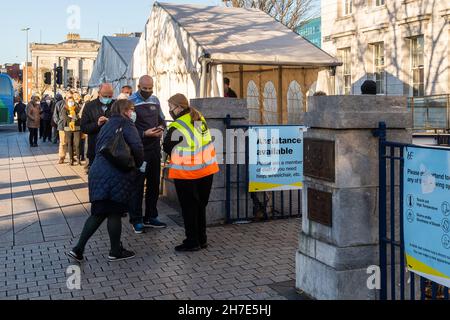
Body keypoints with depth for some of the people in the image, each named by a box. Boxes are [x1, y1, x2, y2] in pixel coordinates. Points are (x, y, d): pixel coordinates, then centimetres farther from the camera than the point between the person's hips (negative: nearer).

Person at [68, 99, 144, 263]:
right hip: (116, 175, -7)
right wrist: (138, 164, 1)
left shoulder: (106, 125, 21)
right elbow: (137, 146, -17)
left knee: (99, 212, 14)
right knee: (115, 213, 4)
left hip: (97, 172, 7)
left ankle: (78, 249, 10)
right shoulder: (125, 123, -3)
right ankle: (115, 252, 16)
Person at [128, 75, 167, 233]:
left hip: (155, 147, 7)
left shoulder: (155, 100, 10)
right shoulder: (131, 102, -10)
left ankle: (150, 217, 25)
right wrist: (144, 134, -23)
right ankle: (136, 220, 11)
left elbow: (162, 119, 18)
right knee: (137, 185, 1)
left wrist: (161, 128, -4)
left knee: (154, 183, 13)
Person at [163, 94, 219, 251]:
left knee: (189, 207, 6)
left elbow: (167, 148, -7)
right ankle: (202, 239, 24)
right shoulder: (200, 118, 4)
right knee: (200, 205, 16)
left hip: (186, 173, -7)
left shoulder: (177, 127, -18)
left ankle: (192, 241, 10)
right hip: (206, 170, 7)